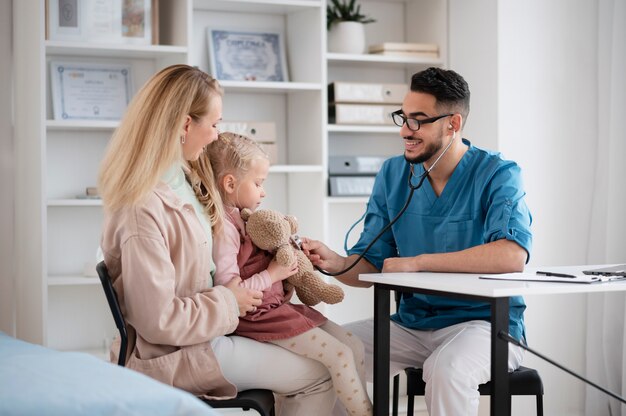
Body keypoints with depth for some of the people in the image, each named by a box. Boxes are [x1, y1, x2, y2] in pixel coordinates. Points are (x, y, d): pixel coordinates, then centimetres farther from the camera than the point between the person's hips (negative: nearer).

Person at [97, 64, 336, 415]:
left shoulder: (179, 182, 8)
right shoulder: (143, 209, -24)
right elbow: (158, 321, -24)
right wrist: (228, 301, -12)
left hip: (193, 331, 10)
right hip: (172, 356, -10)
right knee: (319, 376, -10)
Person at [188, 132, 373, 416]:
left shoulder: (244, 218, 14)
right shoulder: (223, 227, -17)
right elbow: (226, 292, -25)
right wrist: (271, 275, -16)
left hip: (276, 305, 10)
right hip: (257, 316, -10)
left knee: (354, 347, 4)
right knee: (339, 356, -16)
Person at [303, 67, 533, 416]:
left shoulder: (498, 174, -11)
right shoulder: (392, 174, 6)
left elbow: (512, 255, -29)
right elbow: (372, 266, 6)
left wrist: (417, 263, -25)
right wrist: (336, 263, -18)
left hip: (484, 320, -5)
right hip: (411, 323, 5)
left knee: (446, 369, -35)